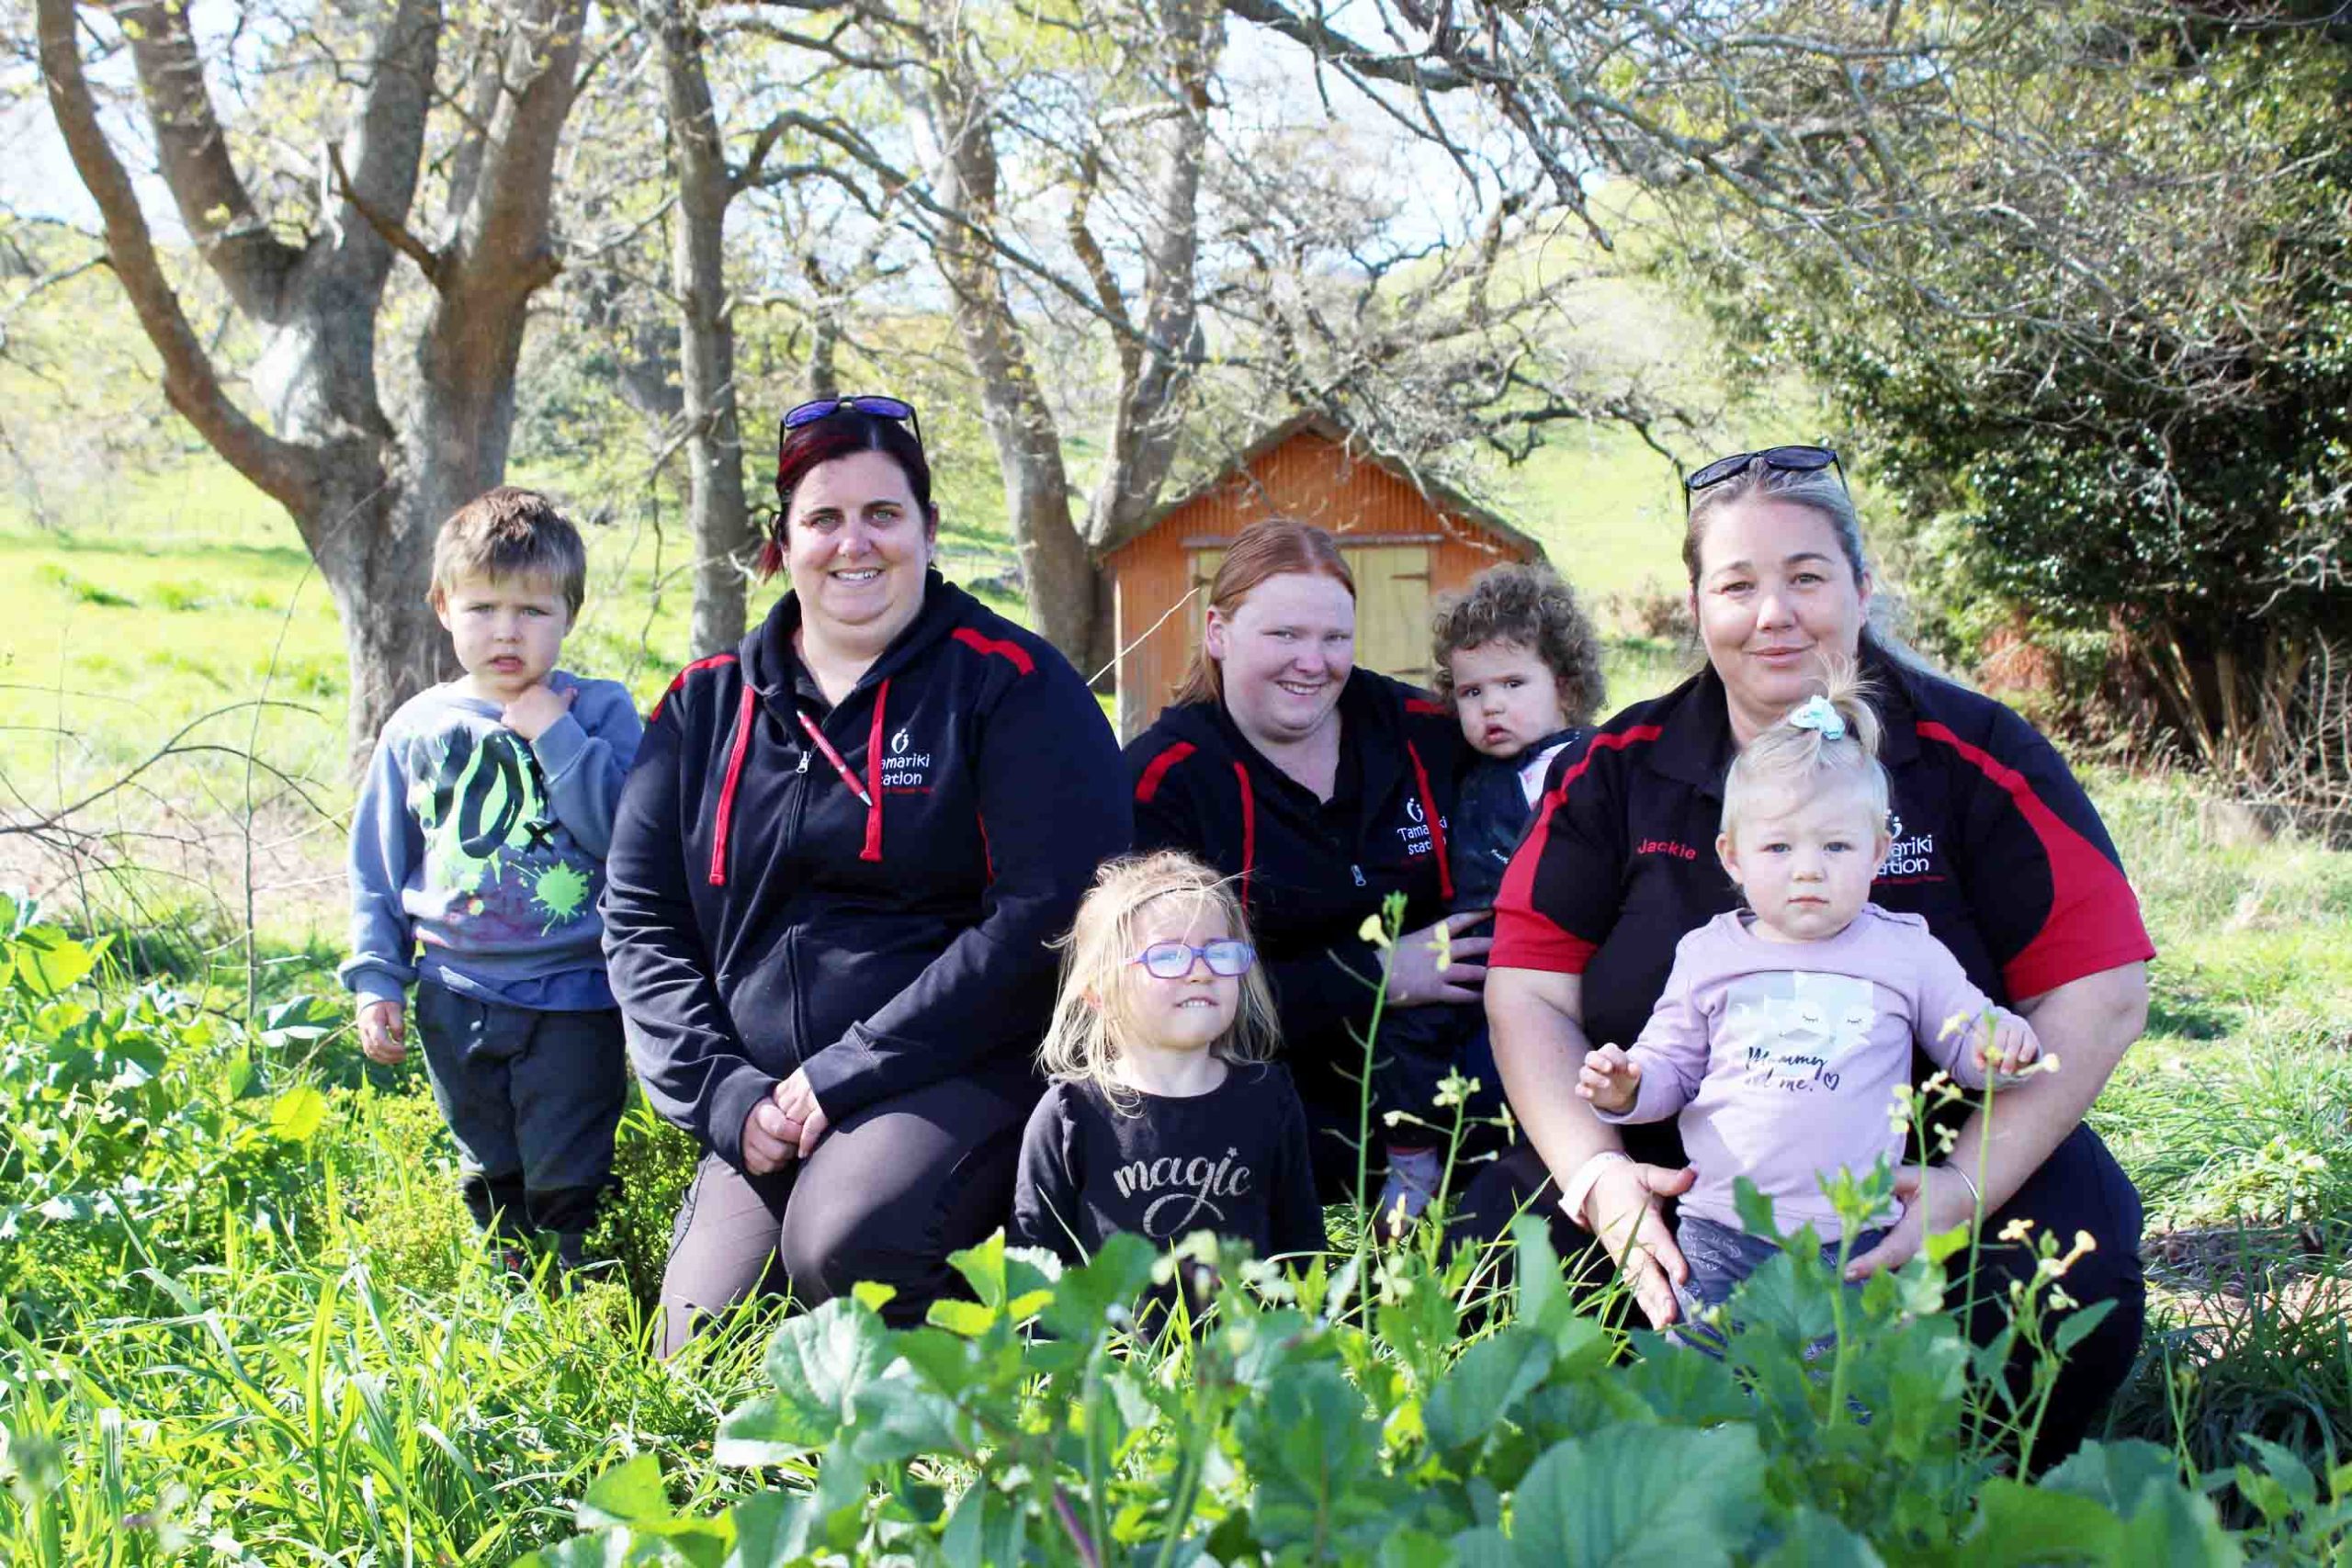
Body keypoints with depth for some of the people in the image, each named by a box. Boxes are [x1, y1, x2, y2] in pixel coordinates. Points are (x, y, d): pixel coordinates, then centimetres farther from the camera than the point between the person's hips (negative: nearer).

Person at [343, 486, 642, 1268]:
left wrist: (555, 735, -19)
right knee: (489, 1181, 18)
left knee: (569, 1187, 3)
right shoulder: (419, 728, 3)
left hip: (572, 1001, -3)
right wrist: (375, 979, 5)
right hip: (457, 1000, 4)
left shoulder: (601, 712, -5)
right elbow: (378, 866, 11)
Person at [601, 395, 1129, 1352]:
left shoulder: (1011, 684, -2)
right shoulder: (707, 705, 12)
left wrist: (849, 1072, -14)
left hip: (962, 1079, -4)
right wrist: (725, 1093, -5)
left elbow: (1046, 912, -11)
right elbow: (640, 922, 11)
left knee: (849, 1242, -31)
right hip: (765, 1108, 4)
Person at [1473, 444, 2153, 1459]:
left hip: (1923, 1168, -1)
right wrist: (1596, 1175, -17)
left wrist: (1964, 1192, -20)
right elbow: (1530, 993, 1)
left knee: (2076, 1281, -29)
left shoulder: (1975, 757, -5)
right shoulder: (1617, 770, 2)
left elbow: (2099, 994, -8)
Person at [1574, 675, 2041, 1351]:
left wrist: (2000, 1042, -12)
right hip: (1720, 1234, 1)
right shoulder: (1708, 955, 7)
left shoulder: (1908, 954, 4)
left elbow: (1966, 1043, 11)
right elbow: (1671, 1064, 13)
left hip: (1852, 1239, -1)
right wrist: (1627, 1086, -8)